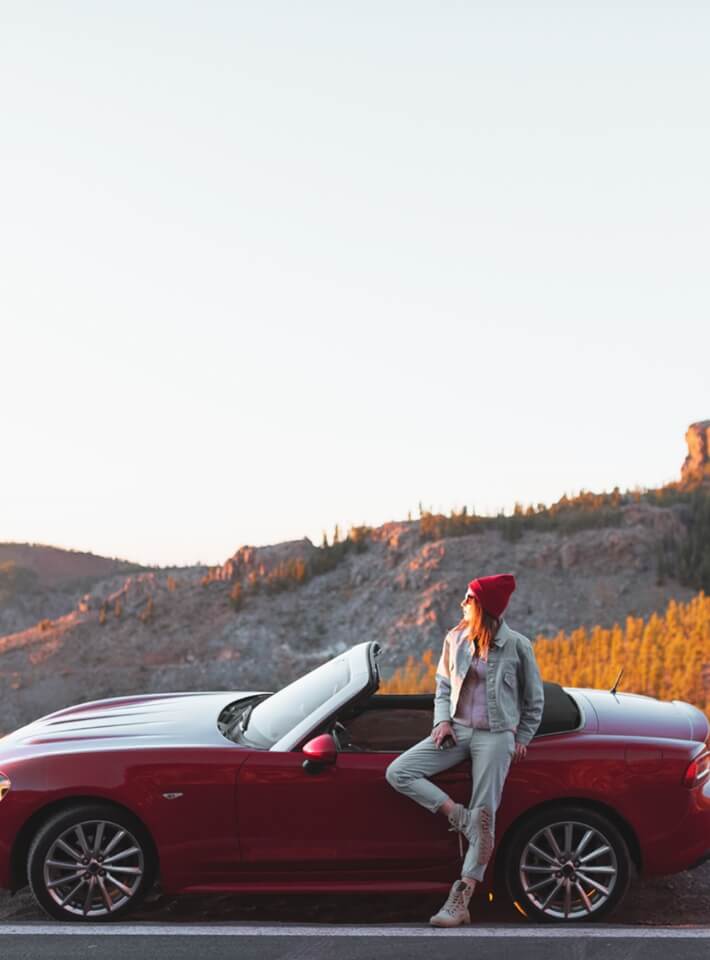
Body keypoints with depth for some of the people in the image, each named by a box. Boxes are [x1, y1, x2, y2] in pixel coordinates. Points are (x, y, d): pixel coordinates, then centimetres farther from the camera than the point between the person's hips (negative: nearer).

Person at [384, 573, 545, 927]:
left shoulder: (517, 646, -6)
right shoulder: (455, 639, 3)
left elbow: (534, 698, 6)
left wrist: (522, 739, 4)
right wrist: (443, 720, -1)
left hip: (496, 736, -4)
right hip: (457, 730, 4)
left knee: (484, 816, -8)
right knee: (397, 772, -14)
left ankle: (460, 901, -6)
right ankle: (457, 814, -13)